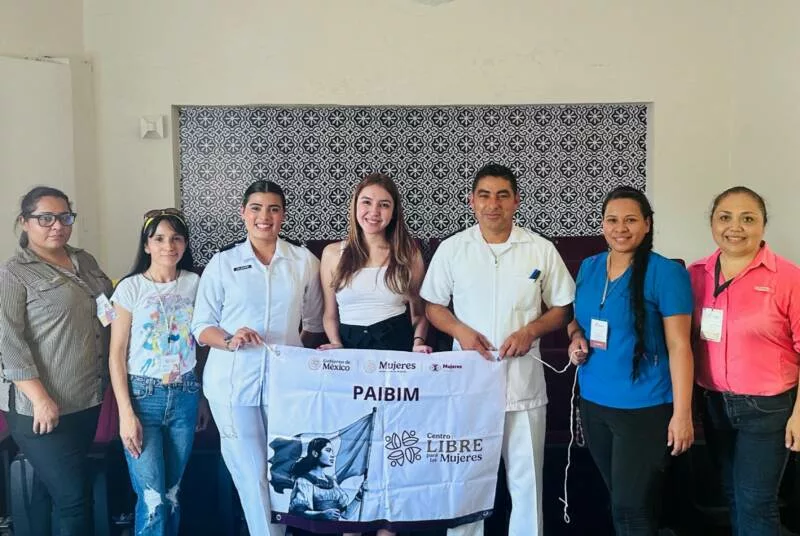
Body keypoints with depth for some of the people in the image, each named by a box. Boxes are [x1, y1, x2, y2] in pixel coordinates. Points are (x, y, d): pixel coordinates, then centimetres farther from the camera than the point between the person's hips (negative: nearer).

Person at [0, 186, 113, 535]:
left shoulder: (84, 261, 11)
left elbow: (110, 307, 23)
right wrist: (41, 399, -20)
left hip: (87, 400, 6)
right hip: (41, 408, -6)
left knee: (49, 489, 19)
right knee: (74, 499, -5)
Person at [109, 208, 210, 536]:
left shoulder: (194, 284, 4)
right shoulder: (130, 288, -6)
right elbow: (116, 355, -5)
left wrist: (202, 397, 8)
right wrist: (126, 413, -11)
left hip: (185, 397, 3)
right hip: (144, 396, -3)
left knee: (173, 492, 12)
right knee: (152, 498, -5)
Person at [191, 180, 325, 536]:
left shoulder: (304, 261, 5)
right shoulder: (223, 262, 3)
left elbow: (314, 324, 13)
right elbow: (201, 325, 3)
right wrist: (230, 340, -15)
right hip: (233, 383, -1)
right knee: (252, 477, 2)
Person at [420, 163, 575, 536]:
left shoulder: (542, 250, 0)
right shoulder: (451, 249, 1)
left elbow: (562, 308, 6)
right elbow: (433, 306, 8)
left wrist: (530, 331, -12)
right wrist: (459, 330, -11)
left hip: (523, 379, 0)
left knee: (526, 479, 9)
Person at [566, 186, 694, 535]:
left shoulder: (666, 273, -13)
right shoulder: (589, 267, 5)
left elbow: (679, 345, -14)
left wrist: (682, 413, -17)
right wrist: (576, 338, -4)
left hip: (645, 408, -6)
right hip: (594, 403, 6)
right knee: (619, 499, 20)